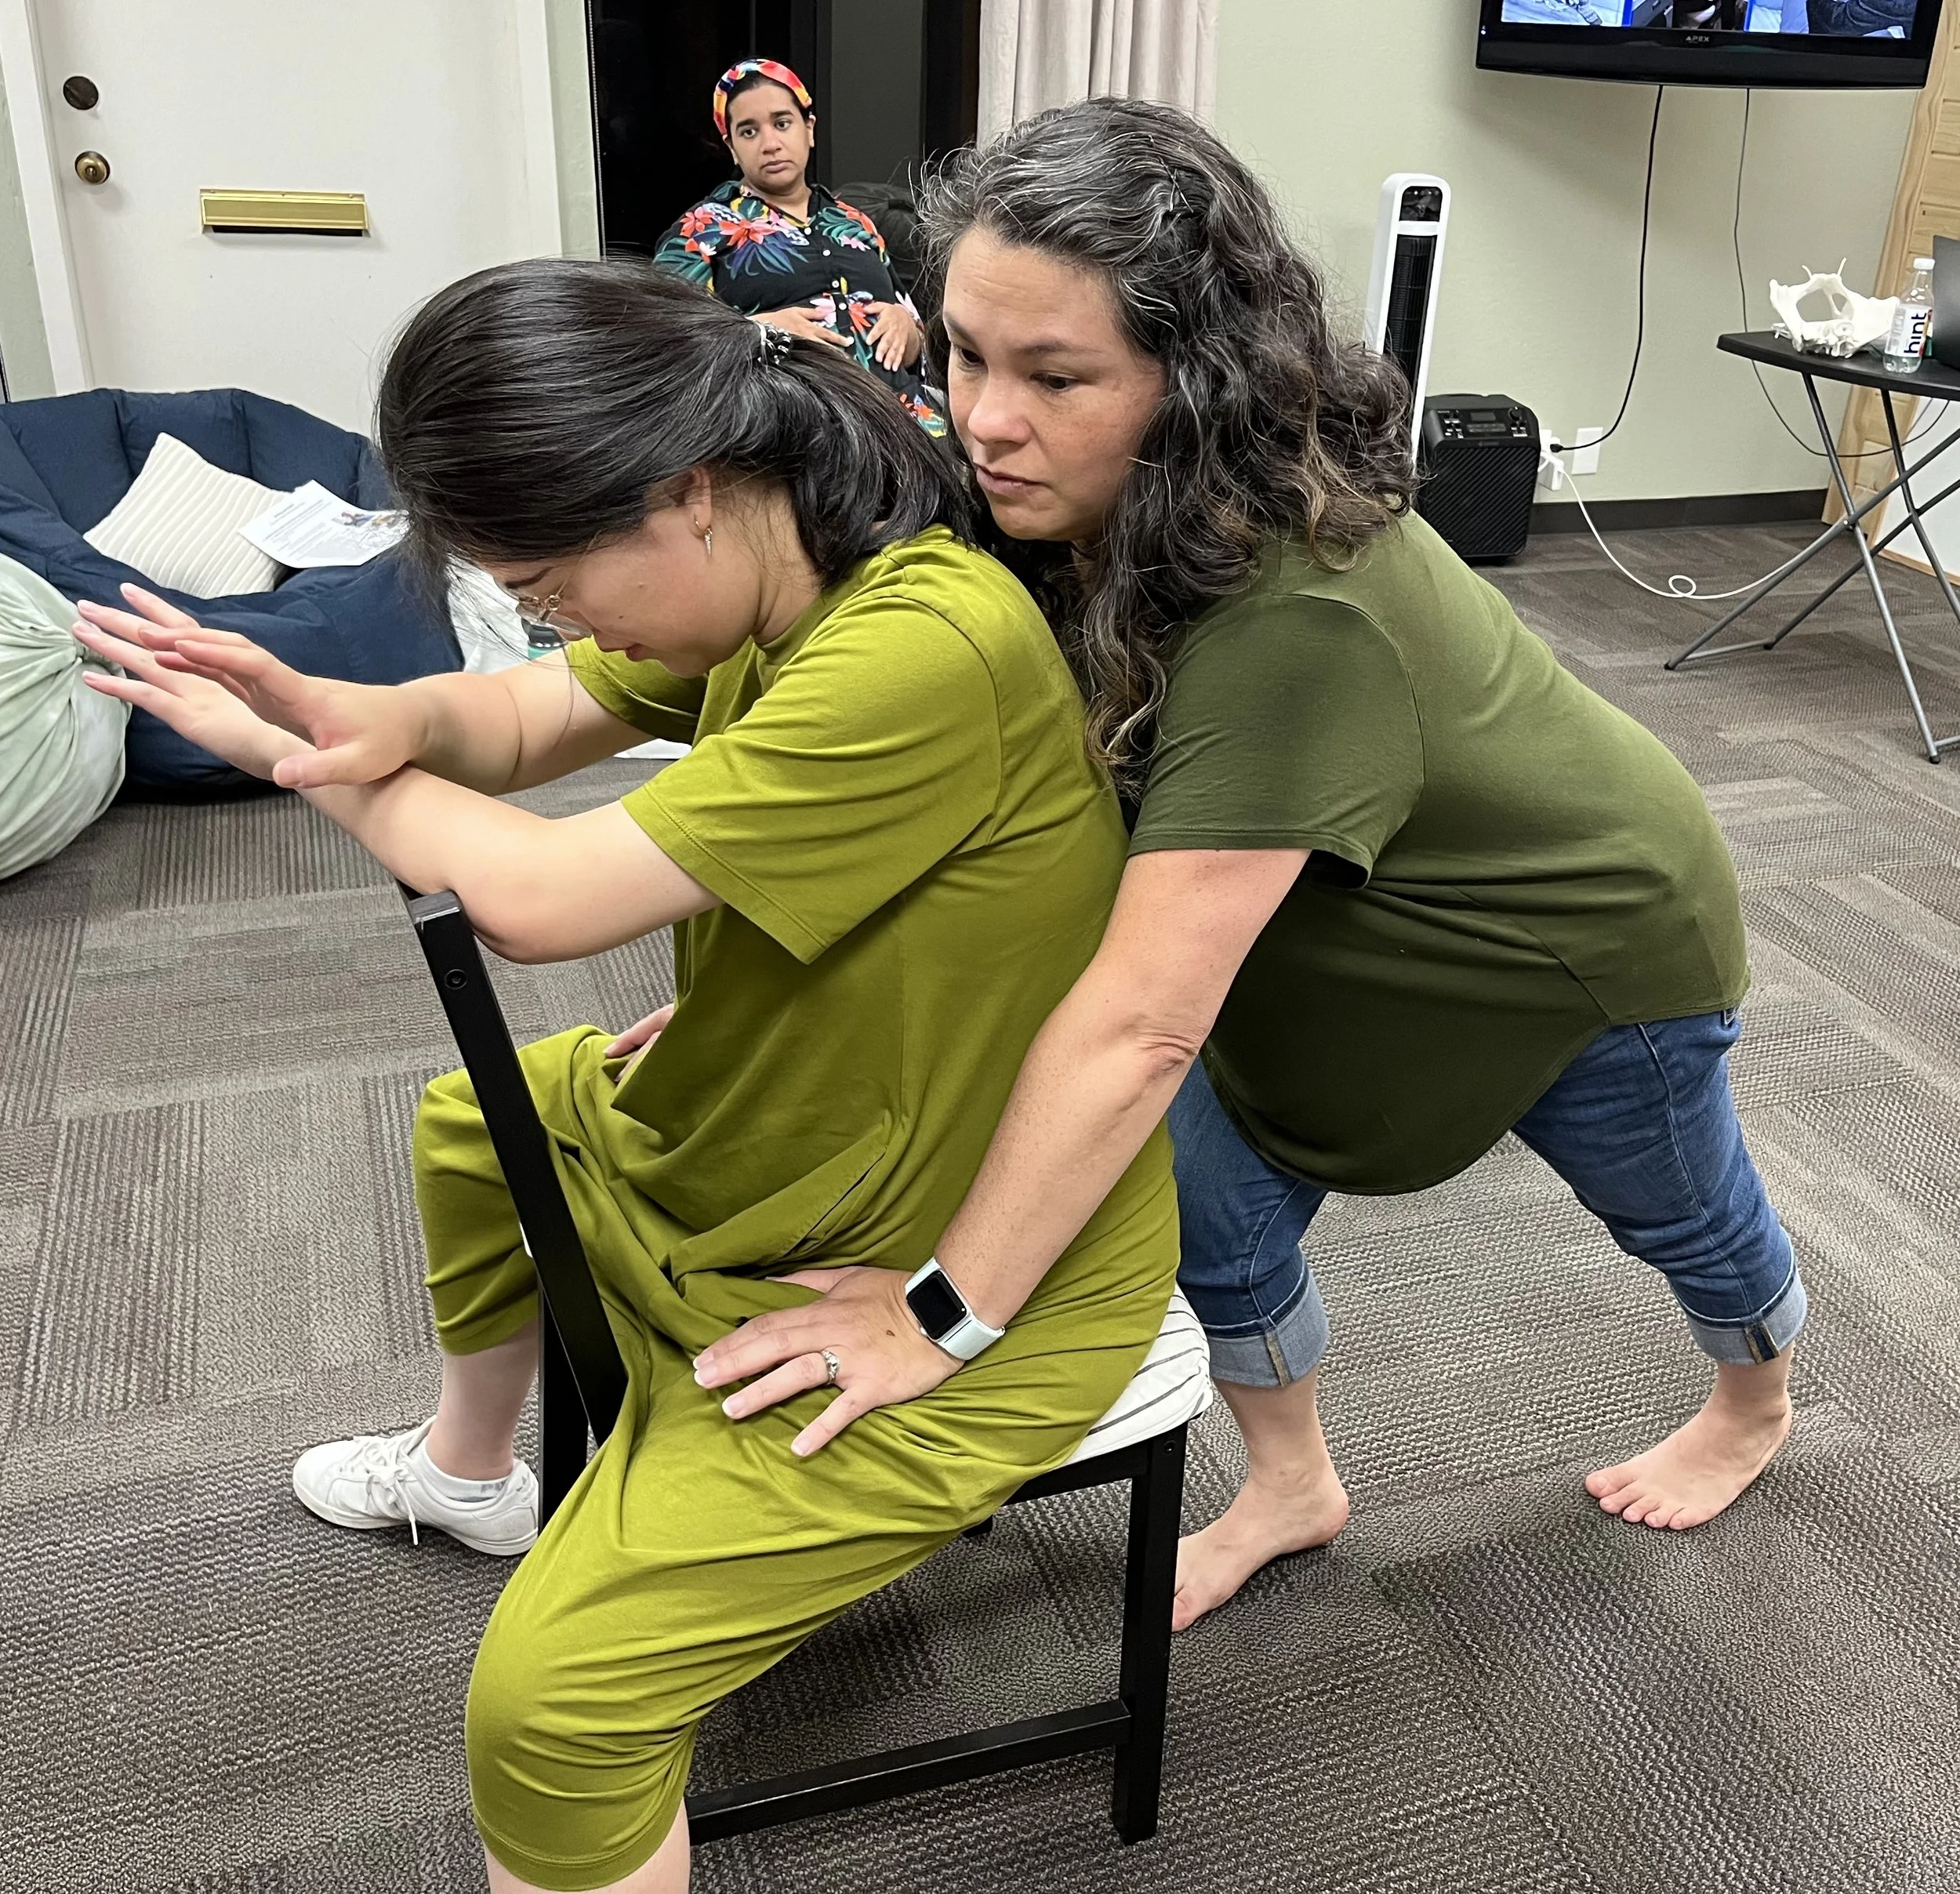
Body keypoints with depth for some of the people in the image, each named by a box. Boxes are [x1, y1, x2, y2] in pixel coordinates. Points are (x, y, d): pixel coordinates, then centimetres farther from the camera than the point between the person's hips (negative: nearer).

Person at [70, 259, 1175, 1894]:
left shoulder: (929, 654, -34)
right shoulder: (764, 581, -5)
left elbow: (539, 897, -31)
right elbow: (535, 716, 4)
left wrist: (319, 767, -13)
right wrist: (385, 717, -19)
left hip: (961, 1287, -9)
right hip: (756, 1134, 10)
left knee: (551, 1700, -19)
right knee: (477, 1120, 30)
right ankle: (466, 1469, 54)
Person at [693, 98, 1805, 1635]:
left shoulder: (1299, 617, -45)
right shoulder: (1072, 521, -20)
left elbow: (1143, 1019, -48)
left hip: (1592, 939, -5)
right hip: (1335, 930, 6)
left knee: (1677, 1214, 22)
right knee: (1216, 1200, 5)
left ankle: (1759, 1405, 56)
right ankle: (1290, 1490, 33)